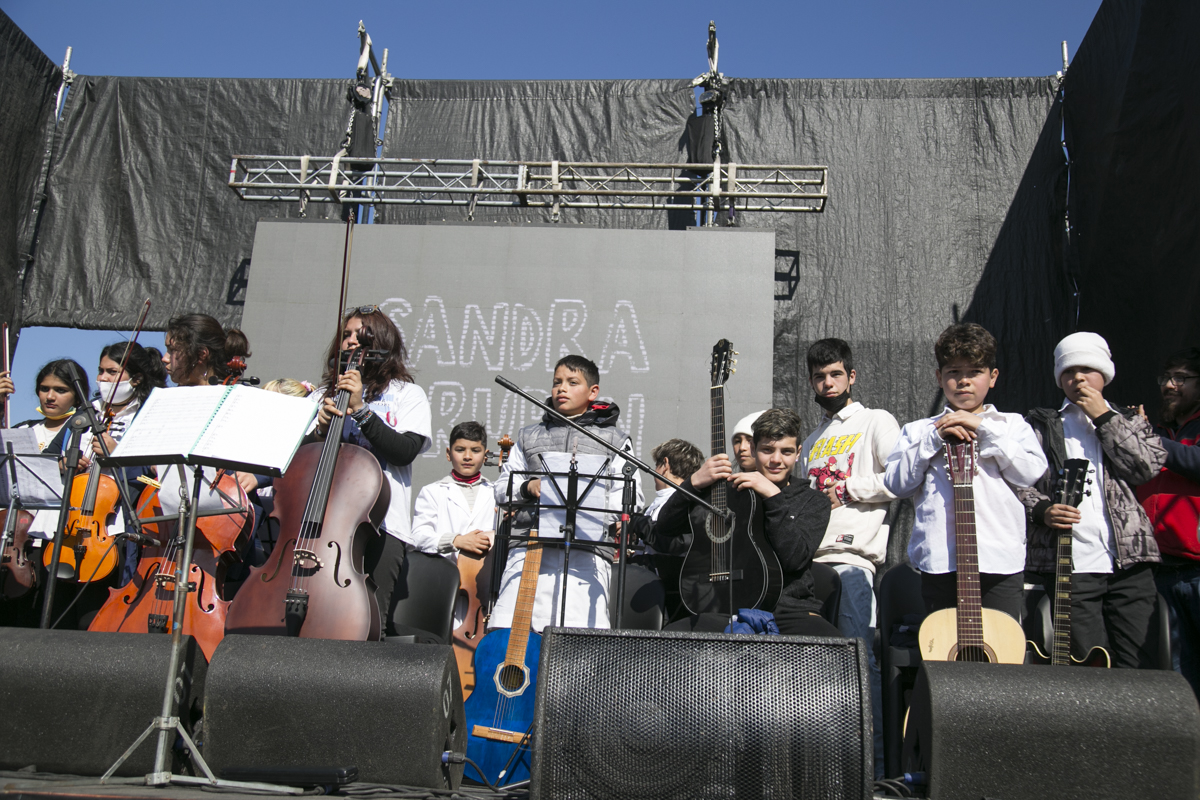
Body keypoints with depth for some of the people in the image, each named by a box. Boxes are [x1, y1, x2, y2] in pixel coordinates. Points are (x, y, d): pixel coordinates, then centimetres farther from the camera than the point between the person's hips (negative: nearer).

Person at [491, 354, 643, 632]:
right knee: (506, 635, -11)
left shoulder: (615, 441, 18)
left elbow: (628, 500, 8)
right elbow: (502, 489, 22)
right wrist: (527, 487, 0)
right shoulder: (528, 436, 26)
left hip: (586, 550, -2)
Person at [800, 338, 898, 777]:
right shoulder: (812, 441, 27)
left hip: (852, 559, -6)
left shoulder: (876, 422, 7)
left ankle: (875, 767, -6)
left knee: (859, 658, -12)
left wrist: (845, 488, -6)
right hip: (810, 559, 6)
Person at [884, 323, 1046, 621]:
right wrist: (935, 438, -4)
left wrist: (984, 428, -4)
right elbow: (895, 482, 3)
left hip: (1000, 560, 0)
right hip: (940, 561, 1)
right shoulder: (917, 430, 16)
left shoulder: (1012, 425, 16)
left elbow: (1032, 473, -1)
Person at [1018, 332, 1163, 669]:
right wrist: (1042, 510, -14)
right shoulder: (1040, 424, 13)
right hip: (1069, 564, -2)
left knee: (1139, 668, 0)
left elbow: (1148, 467, -1)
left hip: (1129, 563, 2)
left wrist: (1103, 417, 0)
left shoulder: (1130, 421, 19)